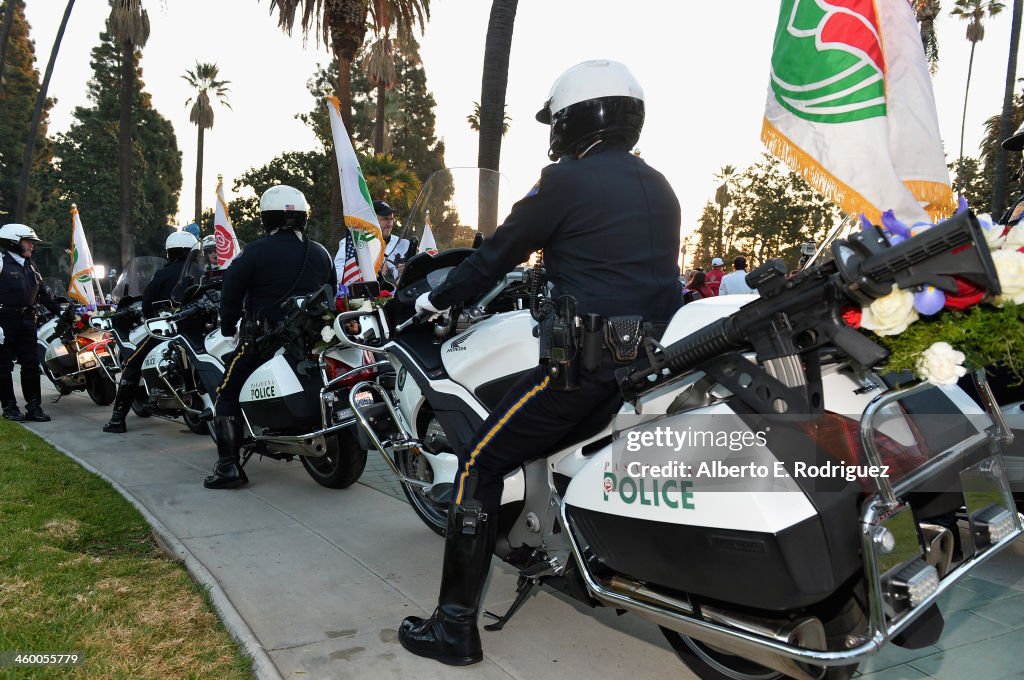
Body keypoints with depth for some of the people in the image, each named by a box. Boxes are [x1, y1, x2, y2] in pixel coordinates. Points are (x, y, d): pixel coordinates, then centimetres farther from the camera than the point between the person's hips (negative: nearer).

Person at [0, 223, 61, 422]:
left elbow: (43, 293, 23)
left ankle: (33, 406, 8)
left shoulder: (30, 267, 17)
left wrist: (60, 311, 18)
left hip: (26, 321, 7)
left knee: (31, 364, 4)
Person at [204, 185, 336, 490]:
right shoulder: (321, 254, 9)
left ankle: (229, 466, -5)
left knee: (227, 396, 5)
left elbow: (231, 293, -4)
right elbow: (332, 295, 15)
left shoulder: (256, 251, -7)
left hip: (262, 339, -5)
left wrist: (228, 328, 9)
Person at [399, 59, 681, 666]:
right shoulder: (660, 188, 16)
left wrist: (437, 300, 13)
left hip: (587, 359, -8)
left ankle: (456, 625, 0)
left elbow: (499, 253, -1)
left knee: (480, 466, -2)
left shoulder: (567, 180, -6)